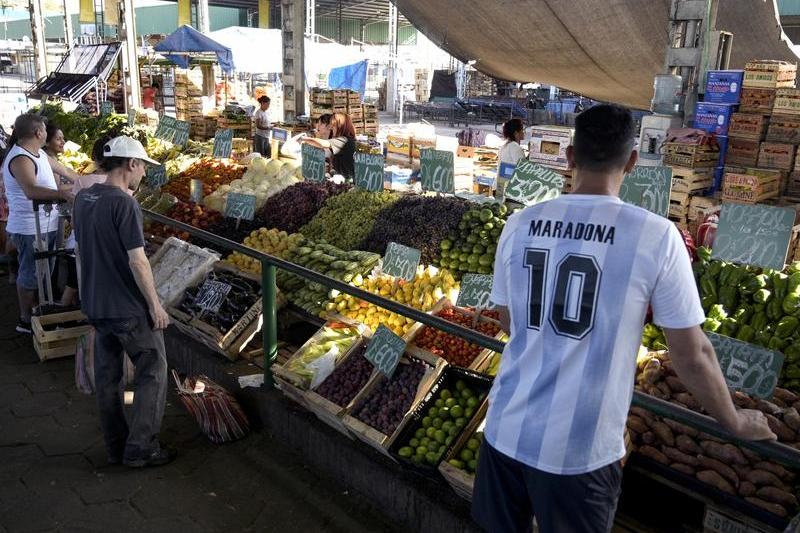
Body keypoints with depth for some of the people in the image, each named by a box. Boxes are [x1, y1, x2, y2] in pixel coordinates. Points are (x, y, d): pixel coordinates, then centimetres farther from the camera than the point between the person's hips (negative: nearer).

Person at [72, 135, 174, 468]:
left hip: (95, 304, 8)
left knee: (107, 376, 15)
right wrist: (155, 304, -14)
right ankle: (141, 449, 8)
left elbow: (83, 249, 14)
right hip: (129, 308, -8)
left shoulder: (82, 199, 6)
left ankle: (116, 447, 26)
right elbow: (137, 260, -21)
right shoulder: (124, 203, -20)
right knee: (153, 372, 5)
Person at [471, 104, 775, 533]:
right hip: (580, 449, -3)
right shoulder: (655, 236, -12)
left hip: (505, 430, 3)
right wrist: (736, 423, 12)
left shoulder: (520, 224, -2)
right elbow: (692, 356, -6)